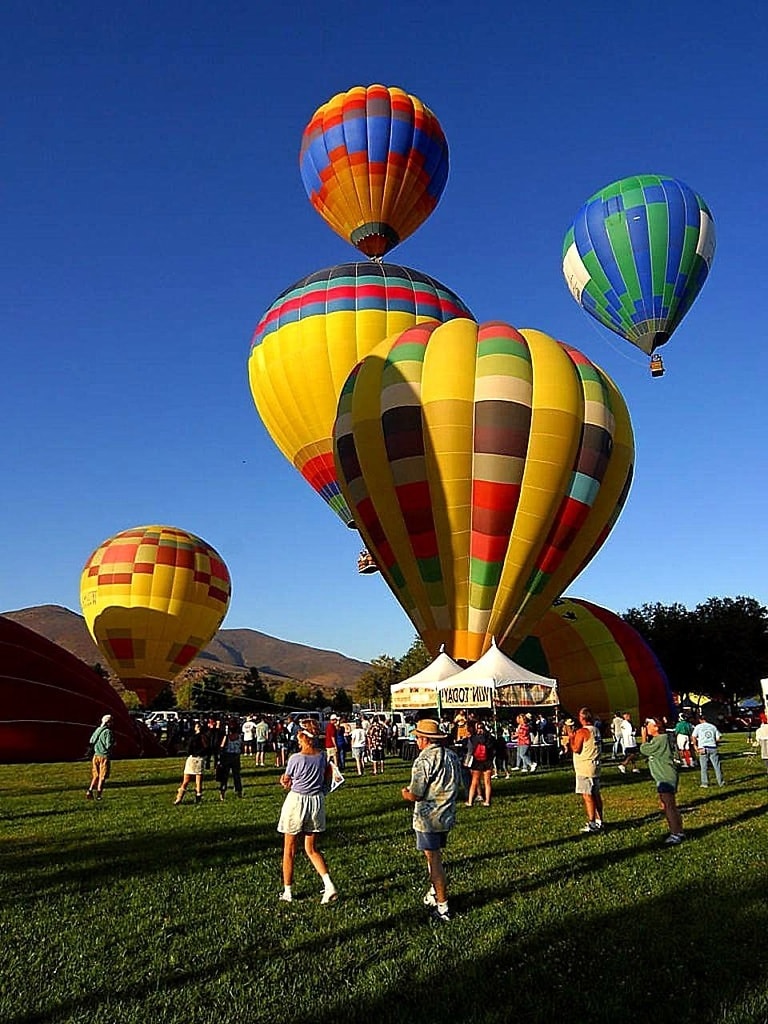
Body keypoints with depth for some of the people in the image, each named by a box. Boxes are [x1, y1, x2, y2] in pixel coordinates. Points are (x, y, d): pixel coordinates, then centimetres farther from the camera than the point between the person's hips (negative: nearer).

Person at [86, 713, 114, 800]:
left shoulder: (97, 729, 6)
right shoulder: (108, 732, -15)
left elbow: (91, 741, 9)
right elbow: (109, 745, -18)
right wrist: (114, 744, 2)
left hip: (96, 756, 6)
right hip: (104, 756, -6)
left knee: (96, 776, 17)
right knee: (102, 777, 4)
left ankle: (90, 791, 7)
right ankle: (98, 794, 5)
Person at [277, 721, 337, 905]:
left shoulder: (295, 758, -19)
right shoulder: (322, 756, -4)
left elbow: (286, 782, -5)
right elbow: (327, 779, 6)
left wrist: (284, 781, 14)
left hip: (296, 801, -5)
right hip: (317, 801, 5)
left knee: (289, 850, 13)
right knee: (312, 849, 17)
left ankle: (287, 892, 23)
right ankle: (329, 886, 3)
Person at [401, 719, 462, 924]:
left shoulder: (424, 760, -21)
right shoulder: (452, 757, 4)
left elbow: (414, 795, -22)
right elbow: (458, 786, 15)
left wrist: (405, 792, -1)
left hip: (428, 819, -8)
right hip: (447, 816, 8)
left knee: (434, 860, 3)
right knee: (435, 856, 23)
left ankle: (442, 908, 10)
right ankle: (433, 895, 36)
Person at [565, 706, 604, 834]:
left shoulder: (582, 731, -17)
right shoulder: (595, 730, 10)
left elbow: (576, 749, -18)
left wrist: (570, 736, -7)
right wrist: (574, 735, 14)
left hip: (584, 768, -9)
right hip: (595, 766, 9)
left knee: (587, 796, -5)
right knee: (596, 795, 14)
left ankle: (592, 824, -5)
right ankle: (599, 821, 20)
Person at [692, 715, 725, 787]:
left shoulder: (698, 727, 2)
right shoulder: (713, 726, 9)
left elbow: (693, 737, -8)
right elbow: (718, 738, 7)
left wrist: (695, 745, 3)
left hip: (703, 748, -2)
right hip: (713, 748, 2)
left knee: (704, 767, 4)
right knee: (717, 766, 10)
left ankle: (705, 783, 6)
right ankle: (721, 782, 13)